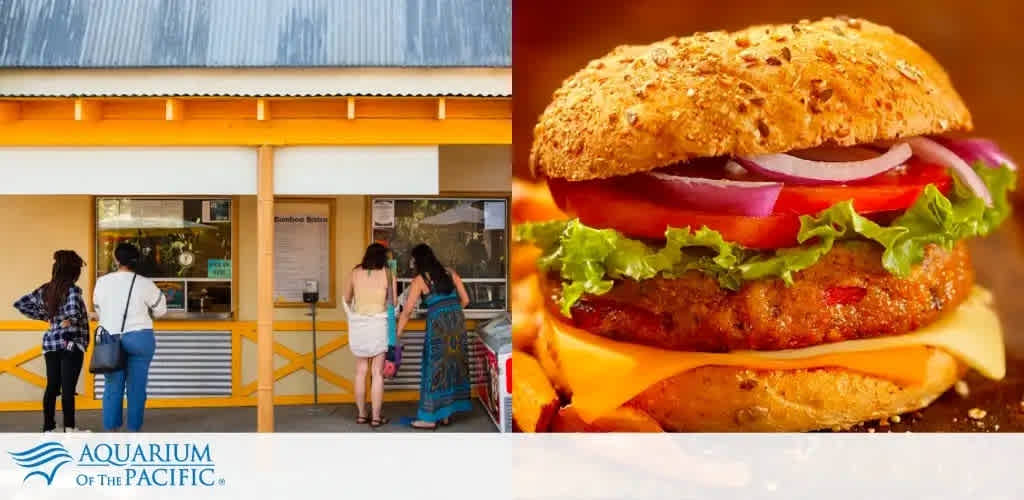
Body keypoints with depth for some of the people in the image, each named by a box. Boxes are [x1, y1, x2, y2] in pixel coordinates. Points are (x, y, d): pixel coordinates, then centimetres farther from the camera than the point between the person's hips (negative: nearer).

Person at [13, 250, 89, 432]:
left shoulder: (44, 290, 8)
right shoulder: (73, 289, -12)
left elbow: (20, 304, 14)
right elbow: (73, 312, -28)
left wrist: (44, 316, 13)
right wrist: (70, 321, -7)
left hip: (50, 343, 7)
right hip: (71, 343, -6)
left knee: (52, 386, 10)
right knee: (68, 388, -3)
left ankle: (48, 427, 14)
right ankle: (69, 428, 0)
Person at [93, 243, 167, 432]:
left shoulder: (102, 282, 0)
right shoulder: (144, 284, -7)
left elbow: (99, 309, 14)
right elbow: (160, 310, 5)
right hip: (139, 338, -2)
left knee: (112, 386, 8)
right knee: (136, 387, 4)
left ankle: (111, 431, 10)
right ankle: (133, 431, 7)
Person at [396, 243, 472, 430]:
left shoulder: (419, 280, 1)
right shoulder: (450, 273, 12)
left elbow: (407, 311, -1)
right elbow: (465, 300, 11)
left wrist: (397, 335, 4)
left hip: (438, 323, -5)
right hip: (458, 322, 5)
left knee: (435, 367, 2)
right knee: (453, 365, 11)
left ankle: (430, 417, 6)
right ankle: (445, 413, 18)